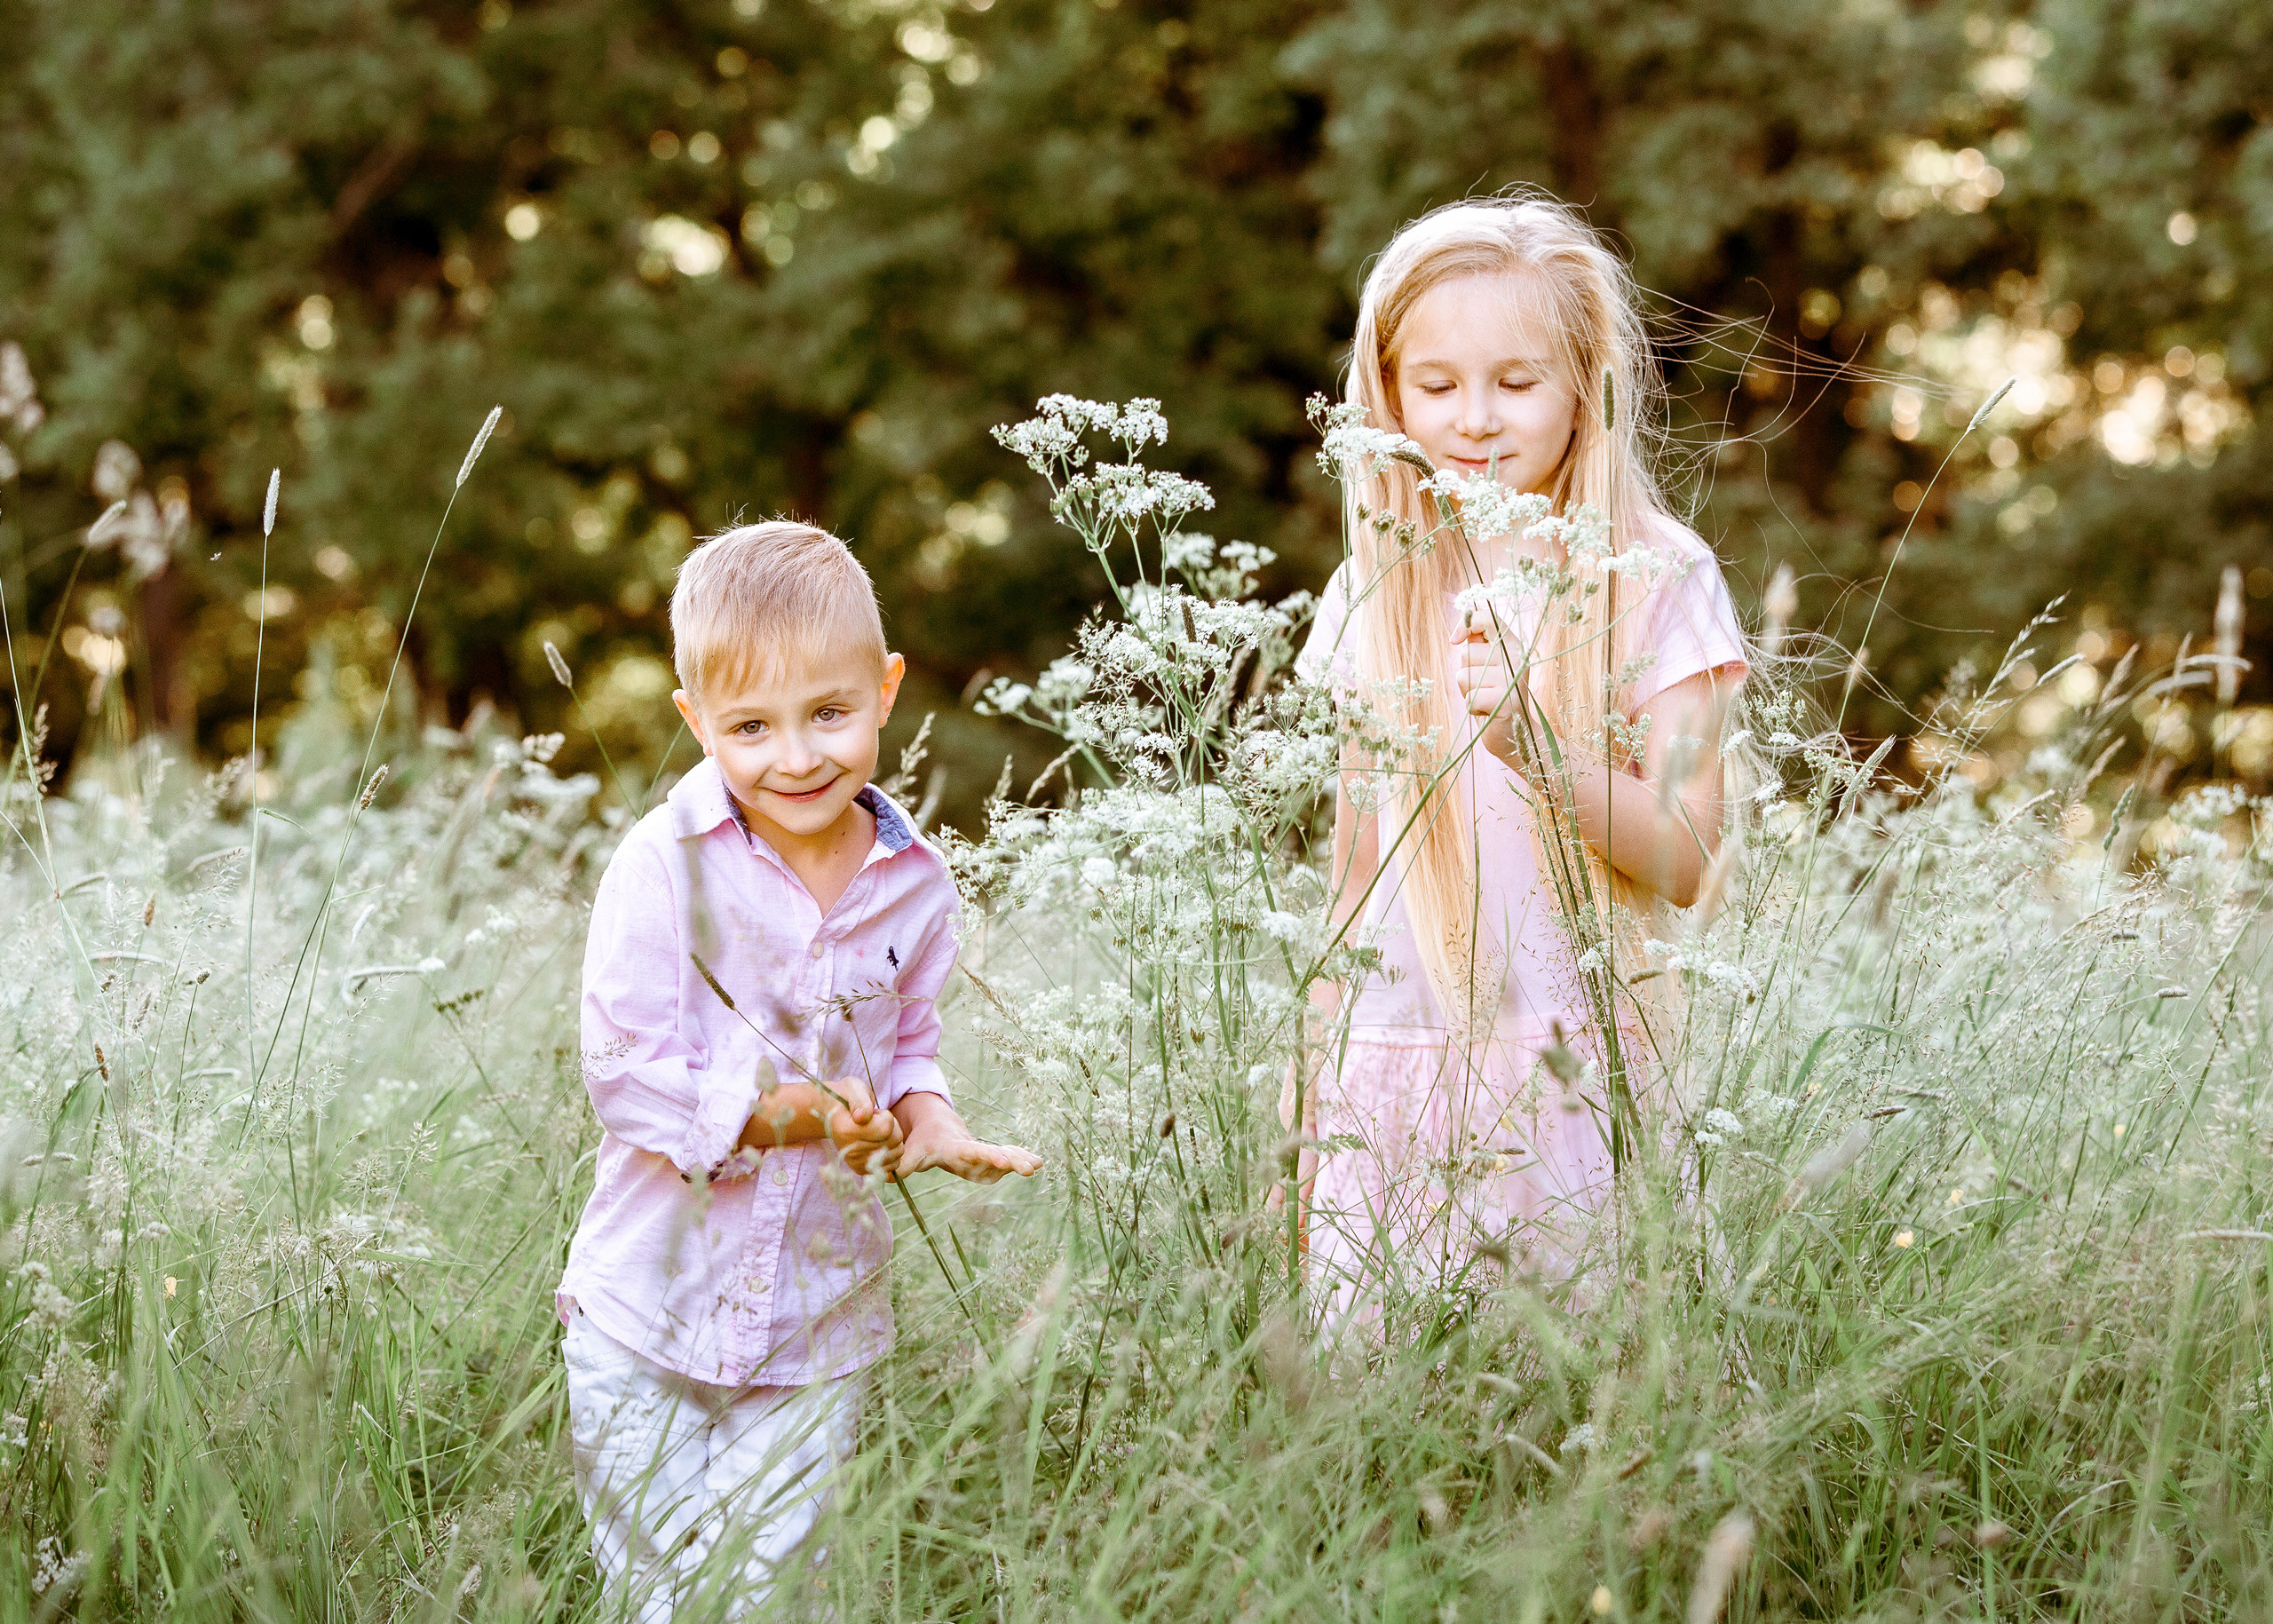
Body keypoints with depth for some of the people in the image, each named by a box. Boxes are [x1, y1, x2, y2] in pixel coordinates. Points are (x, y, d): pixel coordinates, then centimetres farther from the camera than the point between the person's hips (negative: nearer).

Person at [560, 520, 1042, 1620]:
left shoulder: (913, 887, -1)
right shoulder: (663, 868, -14)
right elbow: (626, 1073, -16)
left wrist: (923, 1117, -8)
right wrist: (781, 1111, -27)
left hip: (823, 1326, 3)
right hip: (649, 1319, -2)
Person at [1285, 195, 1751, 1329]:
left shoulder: (1655, 578, -2)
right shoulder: (1373, 594, 10)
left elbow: (1681, 862, -9)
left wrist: (1537, 743, -24)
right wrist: (1306, 1105, 14)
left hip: (1576, 1074, -3)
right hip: (1390, 1073, 3)